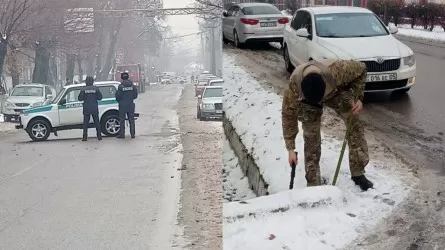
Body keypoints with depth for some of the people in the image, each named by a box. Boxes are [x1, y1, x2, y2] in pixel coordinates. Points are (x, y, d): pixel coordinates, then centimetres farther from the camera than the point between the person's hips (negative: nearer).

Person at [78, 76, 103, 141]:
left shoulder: (84, 89, -4)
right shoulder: (96, 89, -2)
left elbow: (80, 98, -3)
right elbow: (100, 97, 0)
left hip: (86, 109, -1)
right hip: (94, 108, 1)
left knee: (85, 123, 3)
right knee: (97, 122, 9)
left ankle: (85, 137, -1)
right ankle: (99, 136, 7)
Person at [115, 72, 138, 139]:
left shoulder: (121, 86, -12)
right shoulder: (132, 86, 0)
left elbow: (117, 96, -9)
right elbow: (135, 95, 4)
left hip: (123, 106, -3)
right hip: (131, 105, 3)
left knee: (122, 120, 4)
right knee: (131, 120, 8)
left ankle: (122, 134, 5)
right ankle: (133, 134, 8)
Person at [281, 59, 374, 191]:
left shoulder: (336, 70, -44)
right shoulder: (294, 84, -41)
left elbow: (360, 69, -20)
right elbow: (288, 114, -26)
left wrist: (358, 97, -26)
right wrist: (291, 148, -25)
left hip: (336, 91, 1)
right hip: (307, 101, -1)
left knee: (354, 124, -7)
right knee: (311, 136, -9)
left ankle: (358, 174, 5)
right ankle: (313, 184, 2)